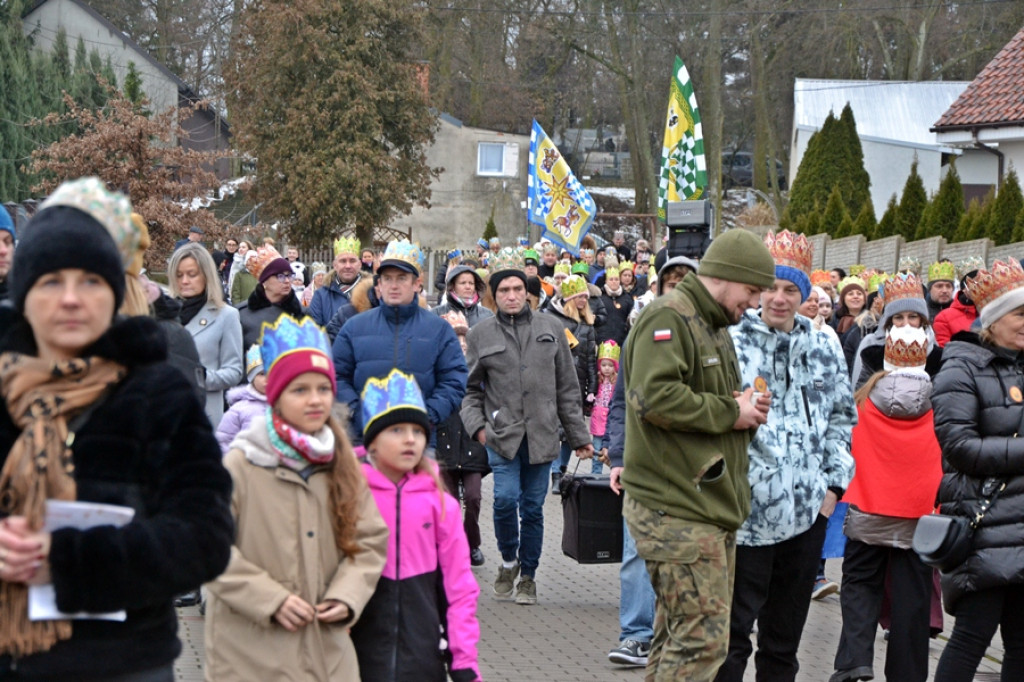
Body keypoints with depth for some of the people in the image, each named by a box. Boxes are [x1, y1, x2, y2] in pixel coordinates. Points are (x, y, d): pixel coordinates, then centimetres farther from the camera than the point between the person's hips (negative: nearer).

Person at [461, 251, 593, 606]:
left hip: (542, 435, 2)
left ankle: (528, 577, 20)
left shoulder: (551, 329, 9)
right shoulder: (480, 334, 5)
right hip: (502, 433, -1)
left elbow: (567, 388, 11)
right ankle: (508, 560, 10)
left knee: (533, 507, 5)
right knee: (506, 498, -16)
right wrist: (476, 425, -6)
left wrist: (579, 436, 11)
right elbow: (470, 389, 10)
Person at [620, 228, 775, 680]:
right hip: (676, 511, -11)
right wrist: (730, 412, -16)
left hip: (710, 506, 11)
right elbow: (655, 398, -26)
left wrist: (746, 412, 9)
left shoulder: (714, 326, 22)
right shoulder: (668, 318, -12)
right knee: (703, 640, -12)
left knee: (680, 634, 15)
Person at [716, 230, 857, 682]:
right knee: (733, 628, -3)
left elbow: (842, 418, 17)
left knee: (786, 631, 14)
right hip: (746, 510, -4)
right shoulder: (732, 342, -4)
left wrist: (834, 483, 9)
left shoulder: (823, 348, 10)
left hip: (808, 510, 5)